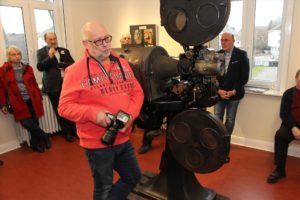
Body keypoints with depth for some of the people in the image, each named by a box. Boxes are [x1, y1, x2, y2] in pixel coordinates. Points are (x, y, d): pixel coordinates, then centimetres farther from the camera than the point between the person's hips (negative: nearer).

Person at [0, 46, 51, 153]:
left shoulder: (27, 68, 8)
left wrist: (39, 97, 13)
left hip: (32, 100, 3)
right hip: (18, 102, -2)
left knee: (34, 122, 4)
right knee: (27, 123, -12)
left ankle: (35, 143, 26)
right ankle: (44, 137, 12)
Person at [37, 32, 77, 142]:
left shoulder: (64, 50, 12)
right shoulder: (41, 52, 3)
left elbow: (73, 64, 9)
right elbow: (40, 67, -8)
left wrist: (65, 65, -11)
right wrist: (49, 56, -19)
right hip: (54, 85, -2)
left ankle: (74, 130, 19)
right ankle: (67, 132, 15)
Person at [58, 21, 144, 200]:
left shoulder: (122, 64, 4)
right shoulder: (76, 71, -12)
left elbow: (137, 92, 6)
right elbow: (65, 107, -12)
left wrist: (131, 114, -12)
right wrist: (93, 113, -27)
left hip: (123, 139, 6)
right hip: (97, 143, -5)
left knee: (134, 177, 22)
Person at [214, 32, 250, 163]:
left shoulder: (241, 55, -4)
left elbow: (244, 76, -7)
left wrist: (233, 91, -14)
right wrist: (219, 90, -10)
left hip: (234, 93, -2)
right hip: (219, 93, 2)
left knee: (230, 121, 6)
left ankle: (225, 148, 19)